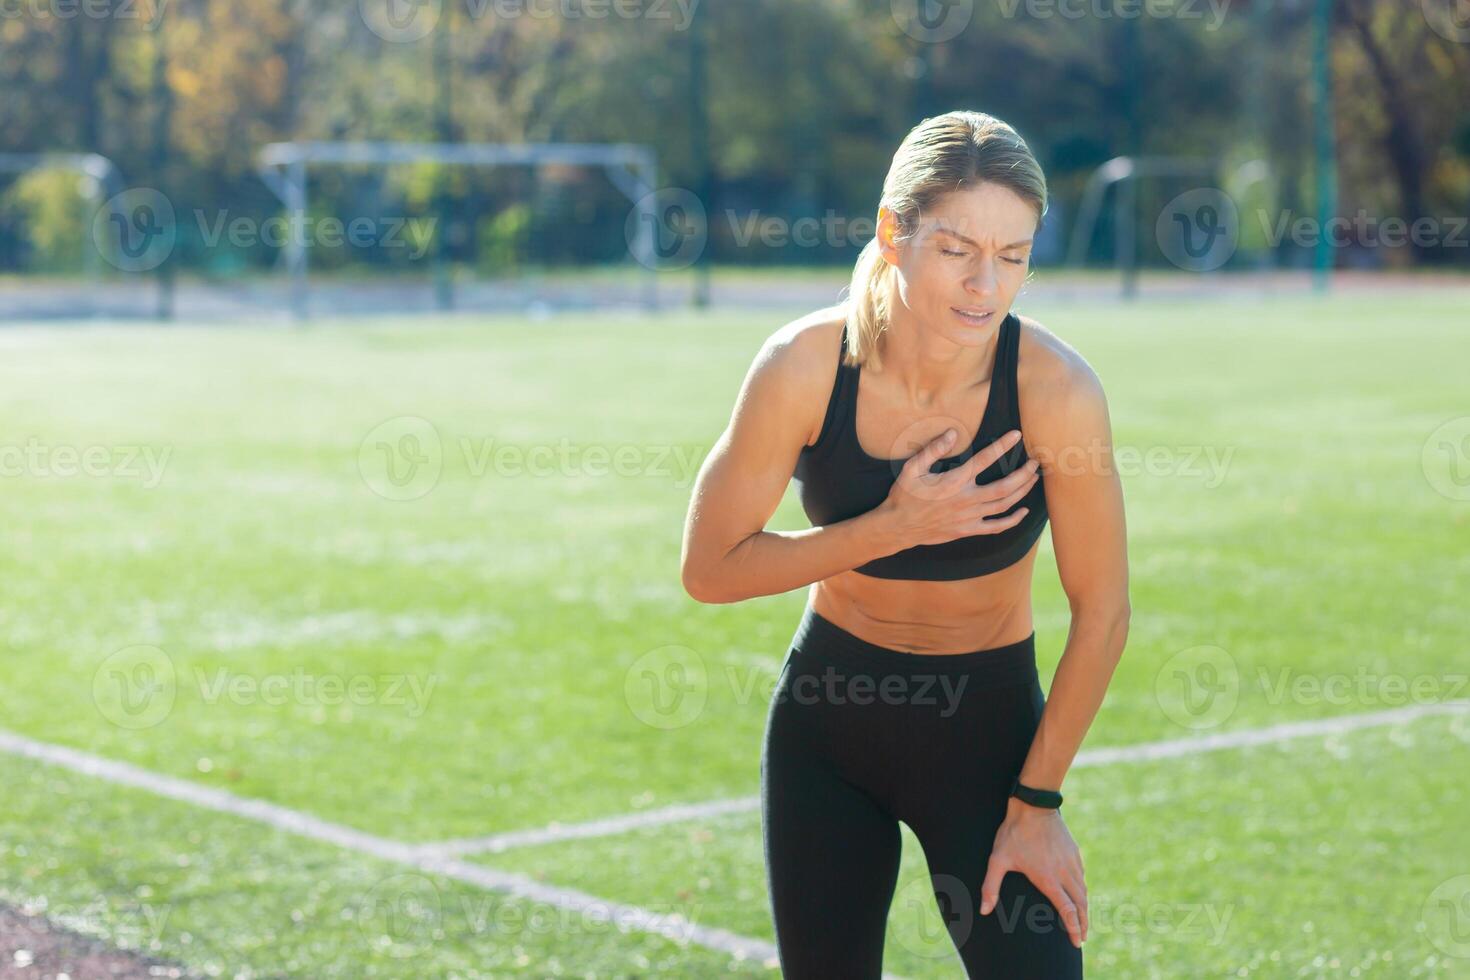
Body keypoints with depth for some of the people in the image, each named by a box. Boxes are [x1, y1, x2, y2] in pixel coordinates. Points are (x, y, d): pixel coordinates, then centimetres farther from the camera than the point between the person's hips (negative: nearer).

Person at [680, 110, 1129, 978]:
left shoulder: (1056, 390, -22)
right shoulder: (805, 365, -19)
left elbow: (1102, 612, -12)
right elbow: (710, 569, -11)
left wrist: (1037, 799, -7)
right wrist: (895, 528, -22)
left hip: (988, 724, -1)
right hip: (827, 719, 2)